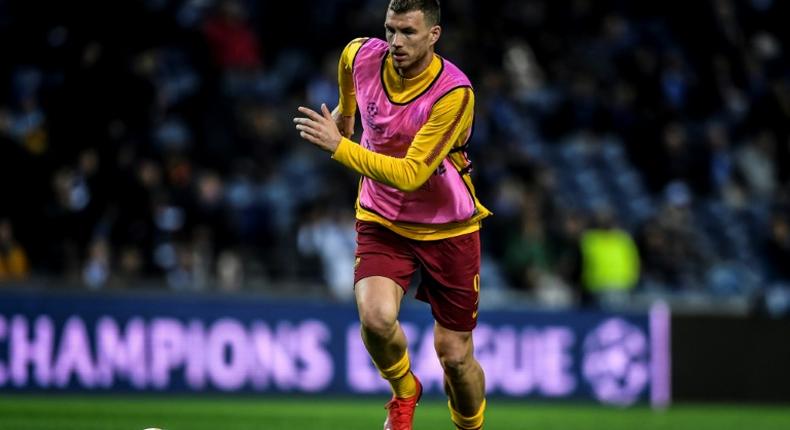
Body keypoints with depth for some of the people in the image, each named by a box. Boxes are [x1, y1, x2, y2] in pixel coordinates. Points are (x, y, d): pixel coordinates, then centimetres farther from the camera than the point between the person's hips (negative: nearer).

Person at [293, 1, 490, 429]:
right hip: (382, 221, 2)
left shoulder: (454, 93, -25)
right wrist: (345, 110, 33)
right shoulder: (360, 55, -11)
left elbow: (410, 175, -29)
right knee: (376, 316, -25)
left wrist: (339, 145, -33)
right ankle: (404, 391, 7)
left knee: (455, 355, 2)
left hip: (448, 228, -2)